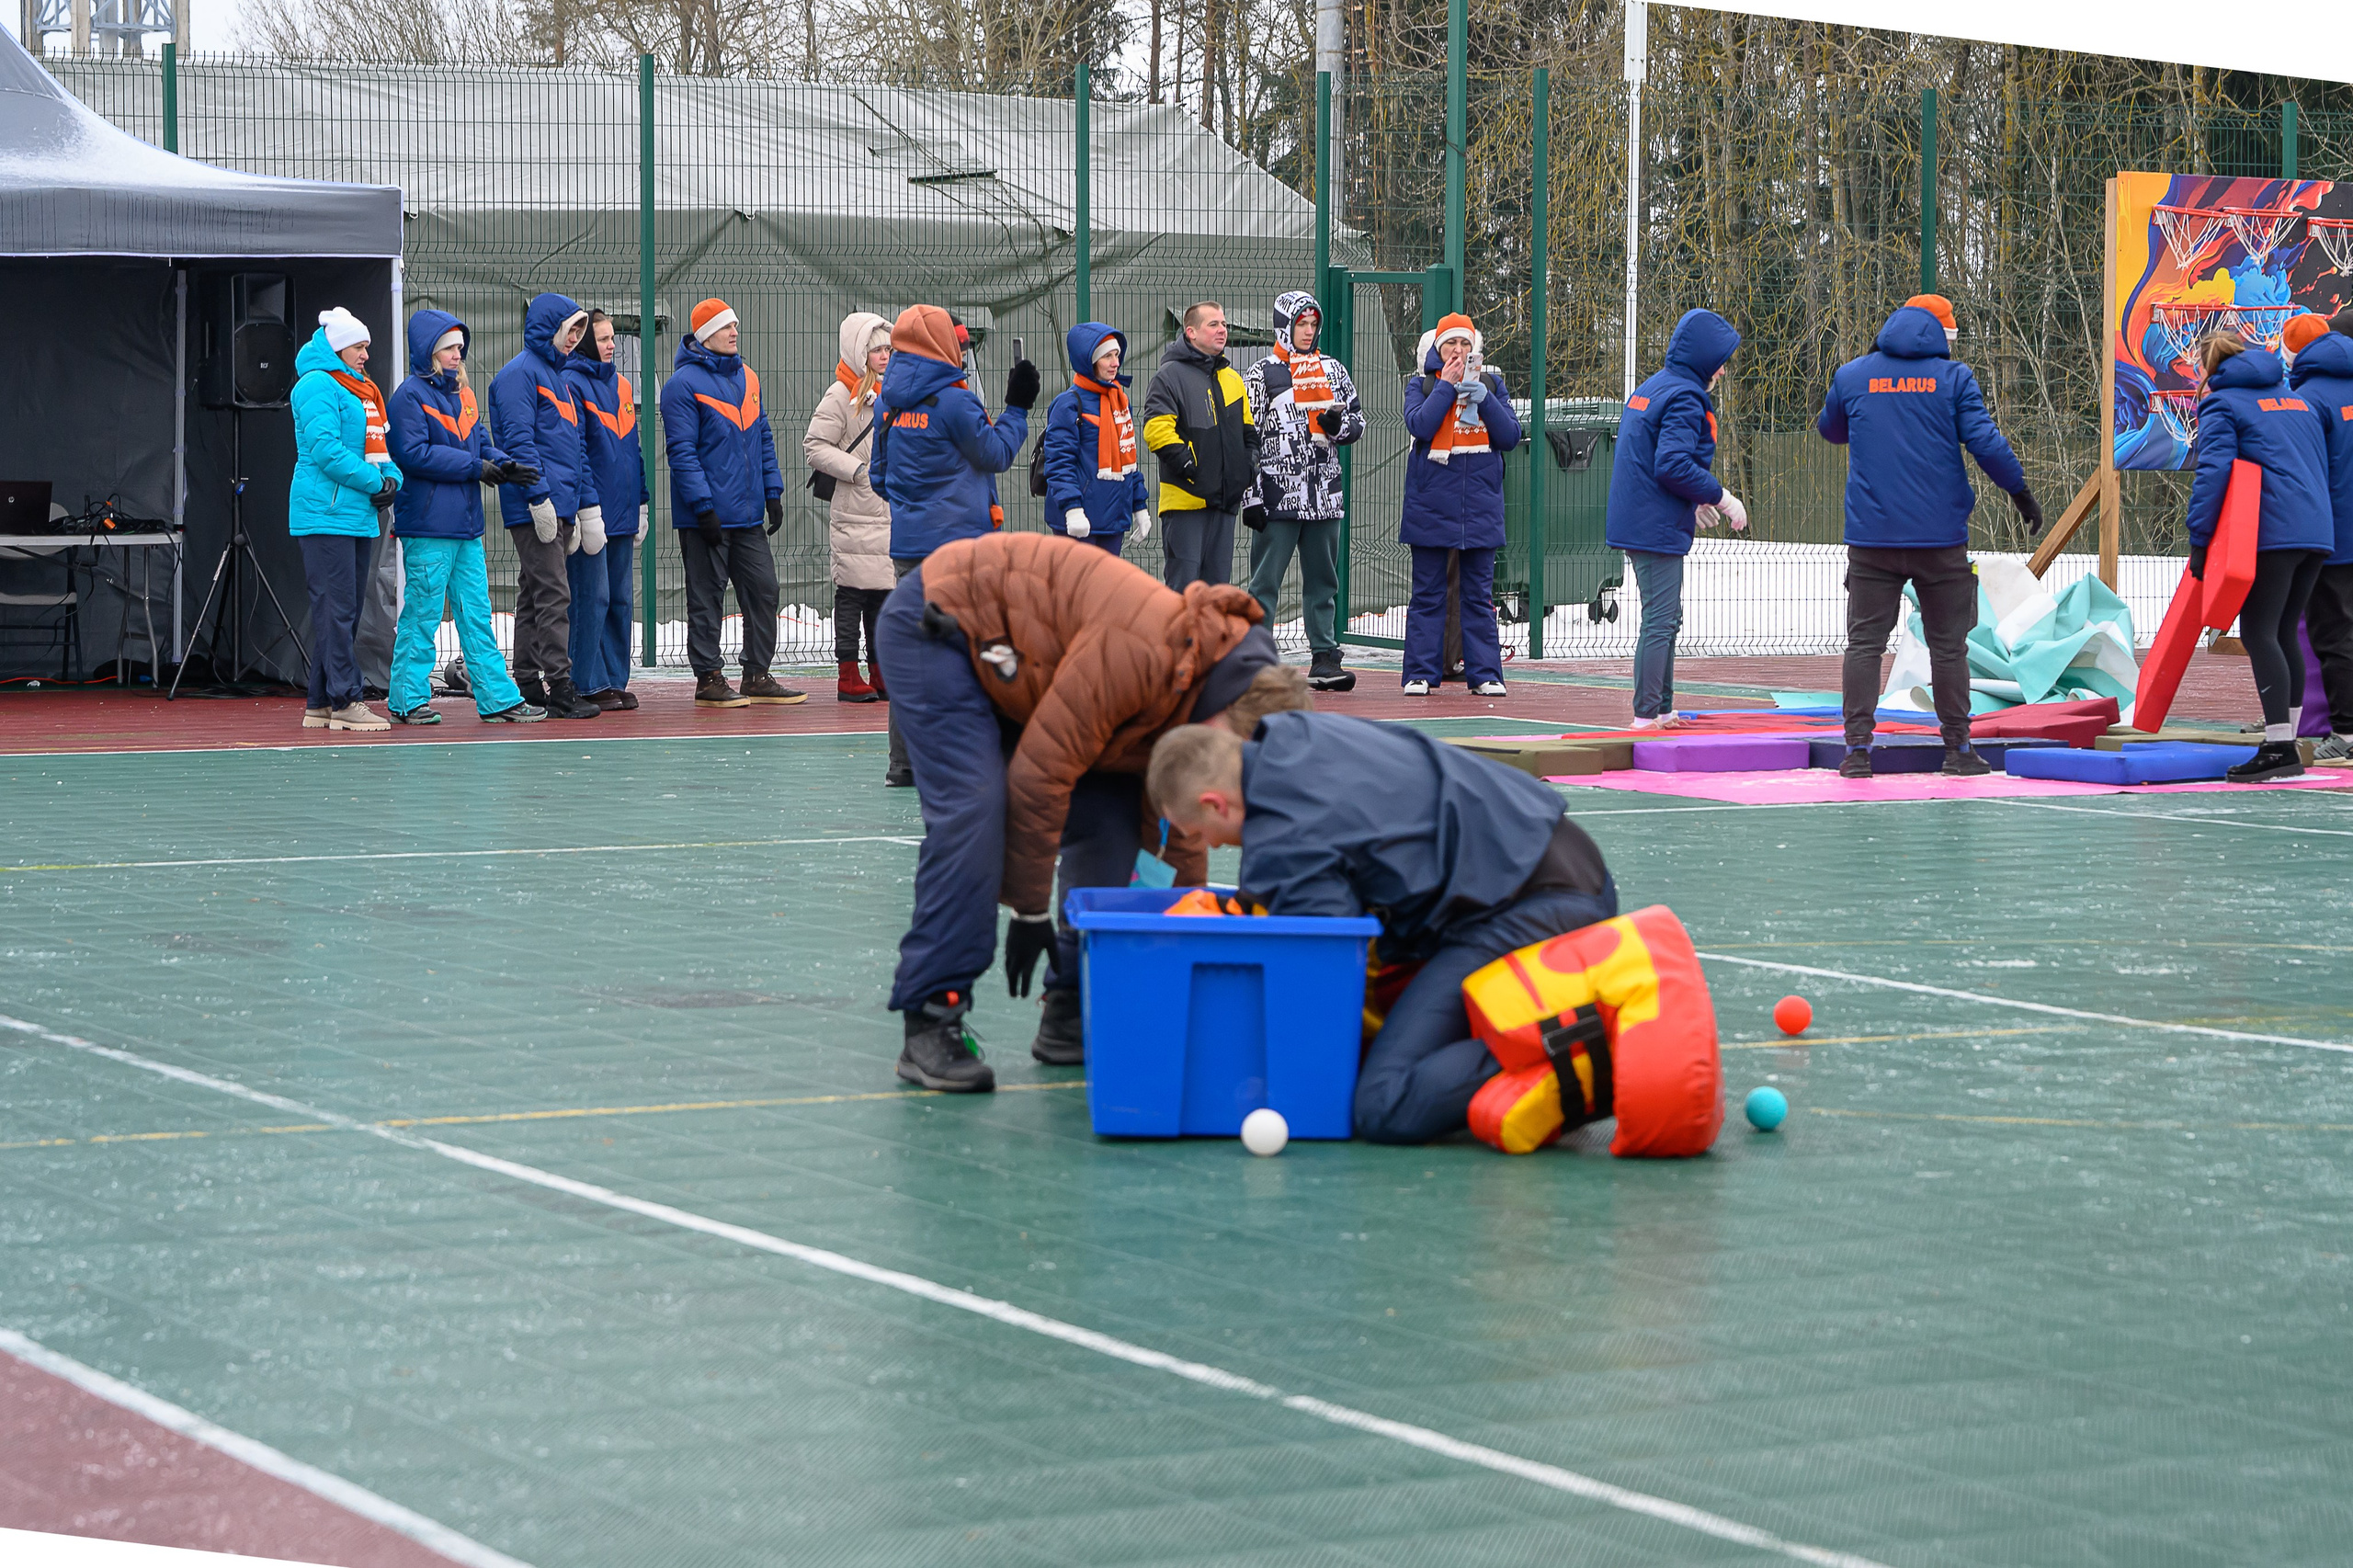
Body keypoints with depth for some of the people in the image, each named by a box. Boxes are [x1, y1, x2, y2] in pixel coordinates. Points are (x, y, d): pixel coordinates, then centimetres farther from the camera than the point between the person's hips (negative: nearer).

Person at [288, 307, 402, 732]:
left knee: (346, 612, 10)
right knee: (336, 609, -10)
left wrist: (392, 478, 2)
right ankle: (345, 701, -10)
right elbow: (324, 449, -17)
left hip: (359, 515, 10)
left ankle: (320, 704, 14)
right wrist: (372, 483, -14)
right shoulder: (318, 385, -8)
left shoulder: (360, 390, 21)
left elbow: (376, 443, 22)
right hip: (326, 514, -10)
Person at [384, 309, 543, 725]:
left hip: (466, 526, 8)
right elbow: (414, 453, -16)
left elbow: (481, 443, 17)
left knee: (477, 614, 8)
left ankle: (497, 698, 9)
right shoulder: (411, 395, -7)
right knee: (422, 613, -3)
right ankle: (408, 699, 5)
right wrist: (474, 467, -15)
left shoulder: (463, 394, 18)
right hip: (427, 525, -8)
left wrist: (502, 464, -5)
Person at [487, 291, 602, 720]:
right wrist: (540, 496, -21)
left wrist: (587, 504, 20)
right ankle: (559, 689, -12)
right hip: (534, 509, -10)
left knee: (535, 596, 11)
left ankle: (528, 684, 14)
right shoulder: (520, 374, -8)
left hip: (559, 507, 10)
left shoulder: (558, 376, 22)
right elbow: (519, 440, -16)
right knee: (552, 595, -11)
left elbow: (576, 447, 24)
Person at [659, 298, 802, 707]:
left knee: (763, 589, 5)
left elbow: (763, 439, 18)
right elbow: (682, 451, -13)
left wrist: (773, 493, 10)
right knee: (707, 597, 0)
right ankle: (708, 679, 6)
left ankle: (758, 675, 13)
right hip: (707, 517, -7)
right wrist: (703, 506, -17)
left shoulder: (747, 378, 13)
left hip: (748, 514, 7)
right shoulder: (684, 384, -9)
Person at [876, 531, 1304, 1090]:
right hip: (936, 625, -9)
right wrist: (1031, 910, -21)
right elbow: (1040, 773, -30)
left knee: (1112, 815, -2)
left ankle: (1072, 1013, 3)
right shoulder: (1142, 653, -34)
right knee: (972, 812, -24)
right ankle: (929, 1027, -22)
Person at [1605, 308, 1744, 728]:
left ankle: (1662, 710, 23)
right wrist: (1720, 497, -14)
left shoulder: (1650, 389, 16)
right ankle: (1646, 717, -8)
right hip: (1658, 529, -10)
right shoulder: (1684, 398, -14)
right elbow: (1674, 465, -24)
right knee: (1660, 622, -8)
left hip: (1634, 521, 10)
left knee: (1666, 620, 17)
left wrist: (1693, 501, 22)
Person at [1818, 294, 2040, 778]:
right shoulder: (1953, 377, -1)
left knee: (1864, 642, 3)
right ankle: (1958, 749, 11)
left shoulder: (1851, 376, 6)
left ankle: (1858, 747, -5)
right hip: (1941, 538, -1)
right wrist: (2022, 493, 3)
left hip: (1872, 538, 1)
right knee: (1948, 645, 7)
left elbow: (1830, 430, 23)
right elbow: (1985, 442, -7)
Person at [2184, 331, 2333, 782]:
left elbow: (2214, 472, -13)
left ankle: (2280, 749, -18)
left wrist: (2199, 538, -13)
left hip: (2272, 535, -8)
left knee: (2259, 633, -9)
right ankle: (2286, 742, 16)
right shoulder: (2293, 397, 24)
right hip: (2316, 530, 8)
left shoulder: (2221, 405, 0)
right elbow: (2320, 465, 26)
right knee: (2282, 633, 14)